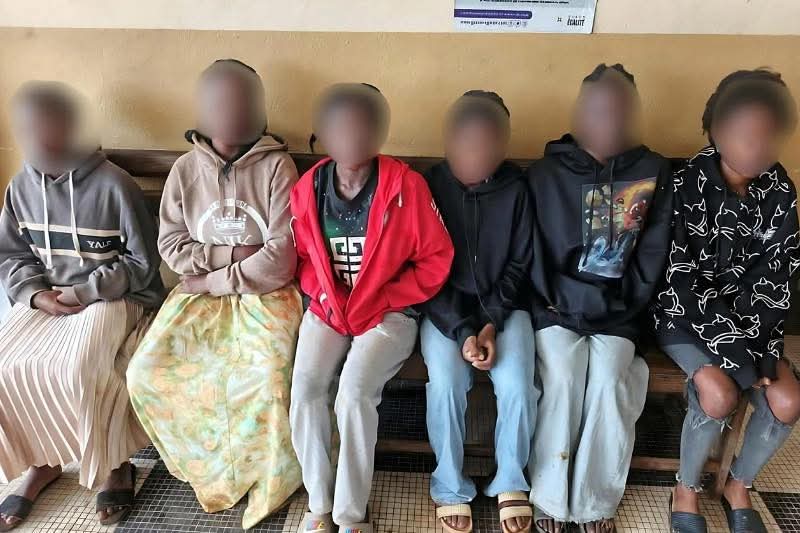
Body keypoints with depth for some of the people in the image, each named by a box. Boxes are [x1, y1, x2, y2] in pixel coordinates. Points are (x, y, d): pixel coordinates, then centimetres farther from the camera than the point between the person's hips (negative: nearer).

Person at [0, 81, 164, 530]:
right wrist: (36, 293, -8)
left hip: (115, 297, -5)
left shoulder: (113, 185, -15)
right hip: (48, 299, 6)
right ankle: (41, 460, 10)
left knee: (79, 368, -28)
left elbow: (143, 263, -11)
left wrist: (86, 291, -17)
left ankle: (116, 464, -3)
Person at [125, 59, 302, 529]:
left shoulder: (277, 167, -9)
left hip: (264, 292, -4)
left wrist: (214, 280, -11)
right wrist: (228, 254, -12)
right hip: (202, 291, 4)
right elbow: (170, 246, 2)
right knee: (146, 373, -14)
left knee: (267, 378, -29)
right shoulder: (186, 168, 3)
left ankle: (267, 474, 3)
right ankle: (212, 462, 11)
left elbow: (281, 258, -15)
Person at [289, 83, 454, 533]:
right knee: (305, 388, -18)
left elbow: (437, 260, -8)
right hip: (327, 309, 4)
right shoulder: (308, 188, -1)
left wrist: (381, 301, -13)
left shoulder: (406, 185, -13)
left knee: (355, 392, -25)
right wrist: (324, 296, -5)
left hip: (387, 312, -3)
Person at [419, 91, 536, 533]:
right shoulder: (430, 185, -7)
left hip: (503, 307, 1)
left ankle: (511, 483, 5)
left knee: (517, 384, -22)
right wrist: (463, 330, -19)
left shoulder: (516, 188, -4)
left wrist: (492, 323, -14)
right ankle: (450, 488, 0)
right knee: (446, 383, -25)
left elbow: (519, 266, 0)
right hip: (444, 309, -1)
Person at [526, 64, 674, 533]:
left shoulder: (655, 173, 5)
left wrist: (621, 306, -5)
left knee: (608, 378, -24)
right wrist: (556, 303, -9)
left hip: (617, 312, 1)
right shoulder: (547, 171, 1)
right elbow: (531, 251, 0)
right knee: (562, 375, -25)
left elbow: (654, 255, 4)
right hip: (557, 306, -1)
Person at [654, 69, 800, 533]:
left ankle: (739, 487, 14)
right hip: (685, 314, -4)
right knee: (720, 395, -27)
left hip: (748, 318, 5)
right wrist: (738, 354, -21)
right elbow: (683, 282, -19)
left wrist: (758, 344, -16)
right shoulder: (687, 185, -17)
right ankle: (687, 490, 2)